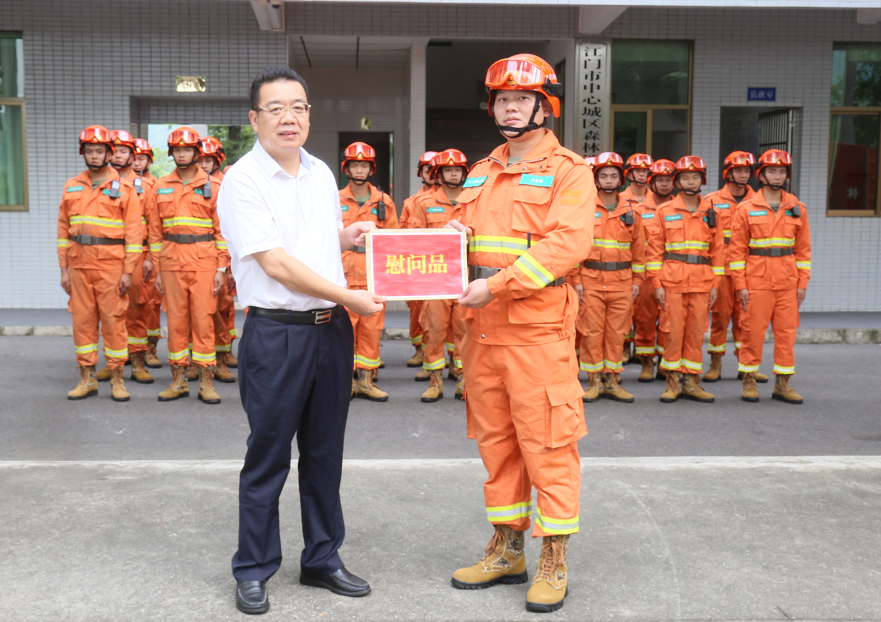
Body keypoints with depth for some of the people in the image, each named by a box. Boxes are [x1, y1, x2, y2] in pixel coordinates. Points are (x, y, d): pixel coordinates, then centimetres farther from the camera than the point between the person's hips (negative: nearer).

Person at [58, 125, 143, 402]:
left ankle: (117, 379, 9)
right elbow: (63, 230, 12)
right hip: (79, 264, 4)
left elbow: (134, 232, -3)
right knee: (82, 320, 6)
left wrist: (128, 271, -8)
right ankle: (86, 379, 16)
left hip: (112, 264, -4)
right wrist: (64, 269, 7)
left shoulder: (124, 188, 0)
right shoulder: (71, 187, 11)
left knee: (114, 320, -1)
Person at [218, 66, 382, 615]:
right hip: (276, 335, -6)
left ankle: (322, 559, 29)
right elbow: (276, 264, -16)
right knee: (269, 458, 4)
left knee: (325, 453, 14)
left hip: (331, 329, 6)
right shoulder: (242, 180, -10)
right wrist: (349, 297, -13)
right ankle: (254, 571, 20)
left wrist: (350, 236, 4)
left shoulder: (322, 173, 12)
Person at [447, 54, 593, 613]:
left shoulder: (568, 170, -2)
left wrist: (497, 285, -21)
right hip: (483, 326, 7)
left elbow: (567, 242, -15)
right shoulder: (481, 174, 19)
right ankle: (507, 550, 25)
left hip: (538, 324, -7)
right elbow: (464, 235, 24)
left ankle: (555, 560, 10)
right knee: (495, 438, 12)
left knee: (545, 441, -3)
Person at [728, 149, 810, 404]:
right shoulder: (746, 208, 0)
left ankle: (782, 383, 15)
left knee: (786, 332, 5)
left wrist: (803, 283, 4)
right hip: (756, 282, -3)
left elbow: (803, 249, 10)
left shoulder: (797, 208, 9)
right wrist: (740, 285, -7)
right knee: (753, 332, 1)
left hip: (788, 282, 3)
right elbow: (737, 250, -2)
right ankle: (749, 381, 13)